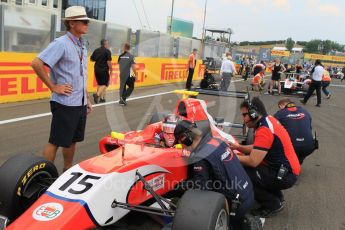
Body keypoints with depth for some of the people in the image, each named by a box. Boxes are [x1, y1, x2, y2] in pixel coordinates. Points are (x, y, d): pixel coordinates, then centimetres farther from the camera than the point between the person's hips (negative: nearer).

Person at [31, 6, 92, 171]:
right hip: (65, 104, -8)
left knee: (72, 141, 17)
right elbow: (36, 63, -22)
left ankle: (67, 171, 32)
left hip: (80, 104, 8)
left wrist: (86, 99, 18)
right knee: (55, 142, 0)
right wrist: (53, 87, -18)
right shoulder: (61, 43, -13)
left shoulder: (82, 46, 12)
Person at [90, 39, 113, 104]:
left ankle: (101, 98, 20)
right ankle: (97, 94, -21)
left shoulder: (96, 50, 10)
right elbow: (108, 62, -15)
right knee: (105, 84, 0)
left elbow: (91, 59, 16)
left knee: (99, 84, 16)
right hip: (104, 70, -6)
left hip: (97, 69, 6)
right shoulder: (107, 51, -9)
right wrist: (111, 69, -7)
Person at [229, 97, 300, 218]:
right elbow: (257, 149, 14)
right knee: (245, 166, 15)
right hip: (284, 169, 10)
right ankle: (276, 195, 21)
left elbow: (253, 161, -25)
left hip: (285, 175, -10)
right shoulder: (268, 120, 6)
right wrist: (238, 147, 3)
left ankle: (272, 204, 1)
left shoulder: (264, 130, -23)